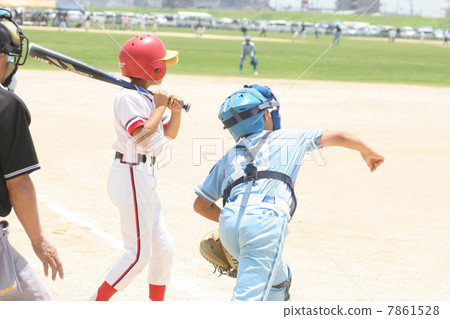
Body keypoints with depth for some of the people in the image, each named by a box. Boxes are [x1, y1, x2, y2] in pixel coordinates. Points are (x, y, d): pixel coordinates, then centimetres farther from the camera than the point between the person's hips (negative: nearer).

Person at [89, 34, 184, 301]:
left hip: (145, 178, 10)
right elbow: (142, 135, -26)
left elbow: (170, 133, 23)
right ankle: (95, 306, -1)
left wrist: (176, 110, 4)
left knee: (164, 249, 13)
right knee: (139, 253, -9)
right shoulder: (129, 97, -15)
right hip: (131, 175, -10)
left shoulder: (147, 98, 13)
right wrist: (160, 106, -14)